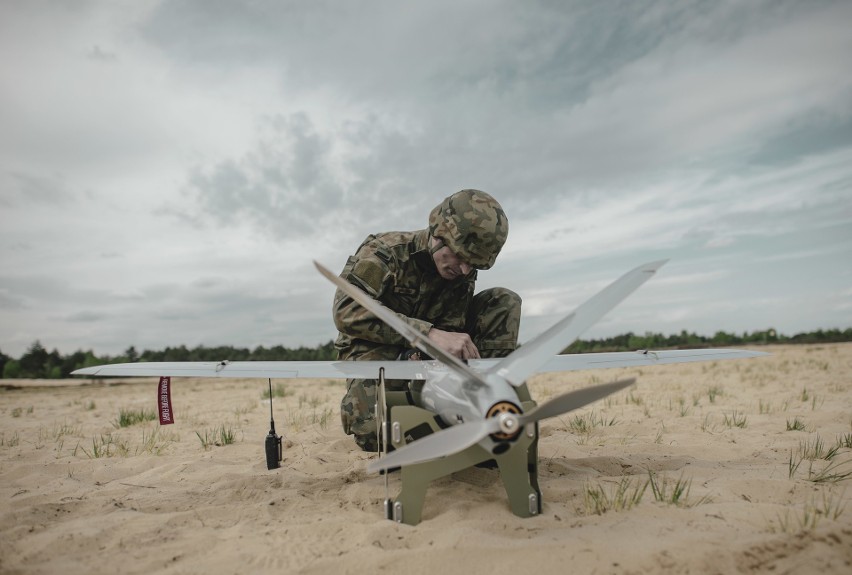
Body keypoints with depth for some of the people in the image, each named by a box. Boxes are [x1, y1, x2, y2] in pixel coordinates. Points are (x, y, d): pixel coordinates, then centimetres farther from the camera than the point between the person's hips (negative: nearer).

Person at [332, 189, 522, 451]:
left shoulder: (463, 274, -6)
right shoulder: (384, 251, -21)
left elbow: (449, 332, -11)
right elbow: (348, 311, -34)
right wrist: (430, 333, -42)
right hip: (375, 349, -4)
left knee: (504, 300, -10)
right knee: (374, 430, -37)